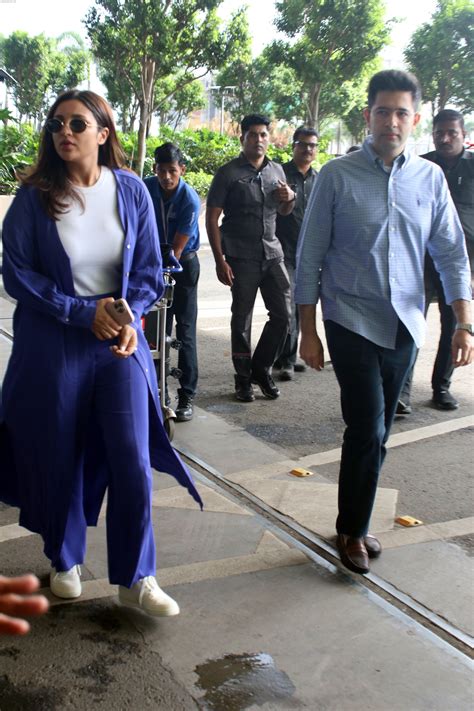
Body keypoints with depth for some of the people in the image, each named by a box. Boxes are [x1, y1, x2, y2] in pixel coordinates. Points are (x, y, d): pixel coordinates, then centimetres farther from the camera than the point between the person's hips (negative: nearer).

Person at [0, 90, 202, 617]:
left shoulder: (131, 191, 0)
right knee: (58, 458, 9)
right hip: (52, 346, -1)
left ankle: (135, 578, 14)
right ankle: (65, 561, 33)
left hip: (120, 345, 1)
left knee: (133, 459, -2)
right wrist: (84, 312, -14)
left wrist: (129, 321, -13)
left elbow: (148, 270, 4)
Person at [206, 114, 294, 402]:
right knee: (242, 319, 4)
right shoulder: (228, 173, -4)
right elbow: (212, 218, -6)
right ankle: (243, 379, 16)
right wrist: (220, 260, -14)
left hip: (272, 254, 5)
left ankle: (261, 368, 22)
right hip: (241, 257, -4)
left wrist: (289, 198, -1)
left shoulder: (277, 170, 11)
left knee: (283, 314, 3)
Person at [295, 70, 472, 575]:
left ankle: (356, 523, 29)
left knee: (376, 433, 11)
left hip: (405, 325, 3)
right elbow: (310, 259, -3)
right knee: (368, 429, -8)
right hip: (352, 322, -3)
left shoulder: (430, 178, 4)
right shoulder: (337, 176, -5)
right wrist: (308, 332, -4)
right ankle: (352, 530, 14)